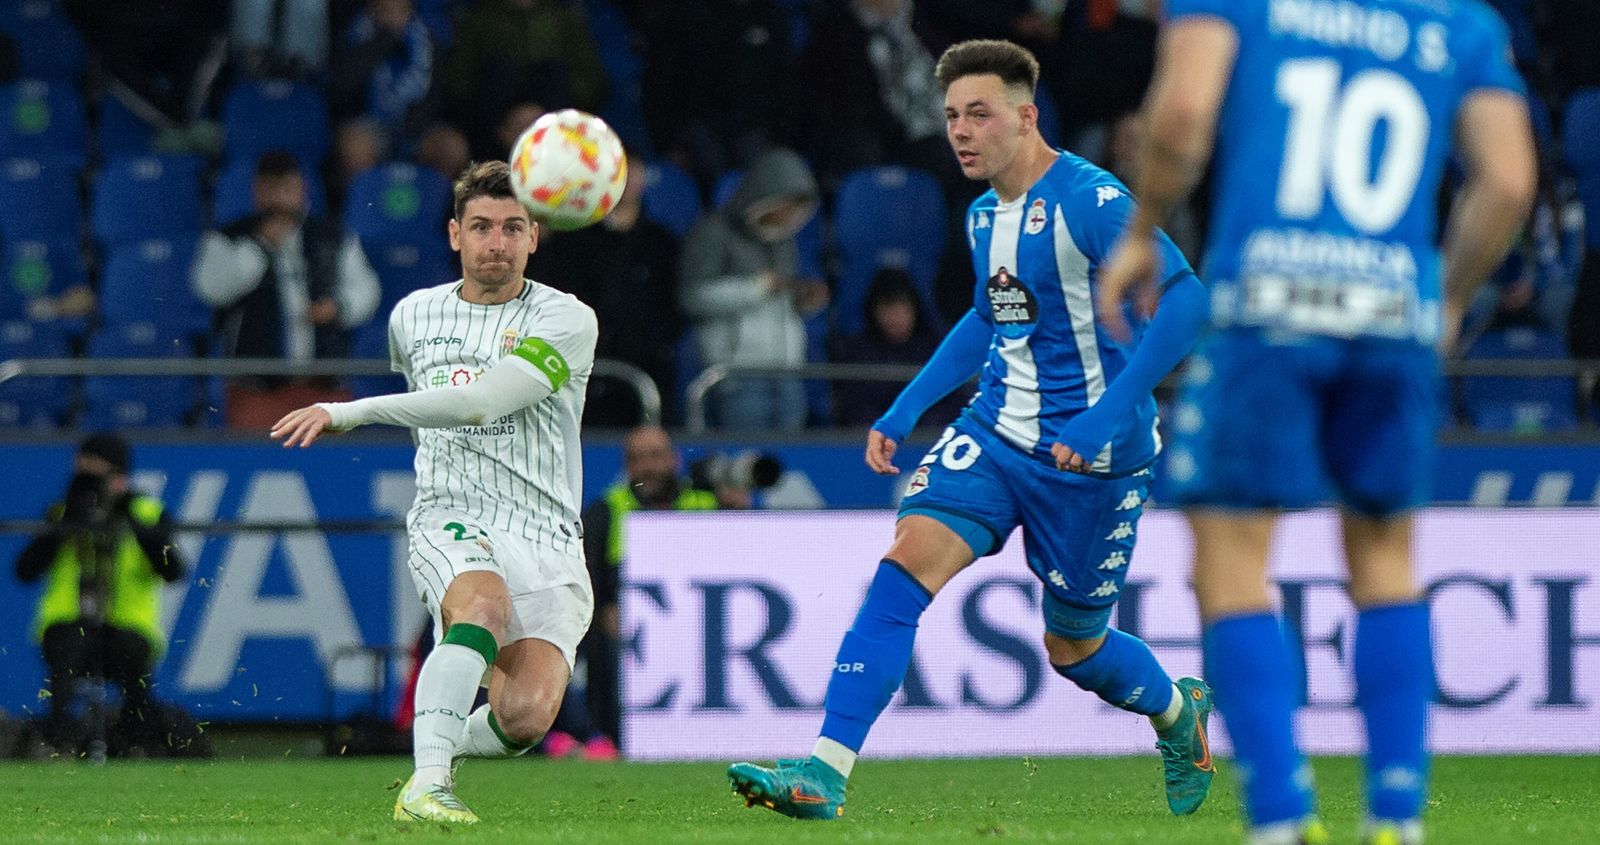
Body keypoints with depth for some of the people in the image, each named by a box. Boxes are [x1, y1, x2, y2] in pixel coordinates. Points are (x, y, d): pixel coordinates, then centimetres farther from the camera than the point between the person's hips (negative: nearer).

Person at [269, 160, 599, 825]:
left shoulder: (567, 321, -6)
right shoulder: (413, 315, 10)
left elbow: (482, 399, -20)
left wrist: (351, 412, -22)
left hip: (546, 540, -1)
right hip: (450, 522, 1)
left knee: (525, 717, -20)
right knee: (485, 606, -36)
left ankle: (450, 745, 14)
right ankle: (425, 783, -41)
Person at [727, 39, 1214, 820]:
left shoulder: (1090, 201, -18)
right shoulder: (984, 216, 8)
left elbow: (1183, 300, -26)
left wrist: (1109, 415, -32)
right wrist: (904, 411, 19)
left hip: (1091, 456, -6)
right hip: (995, 432, 6)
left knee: (1073, 647, 8)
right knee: (907, 562, -16)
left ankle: (1177, 712, 42)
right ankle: (826, 772, -20)